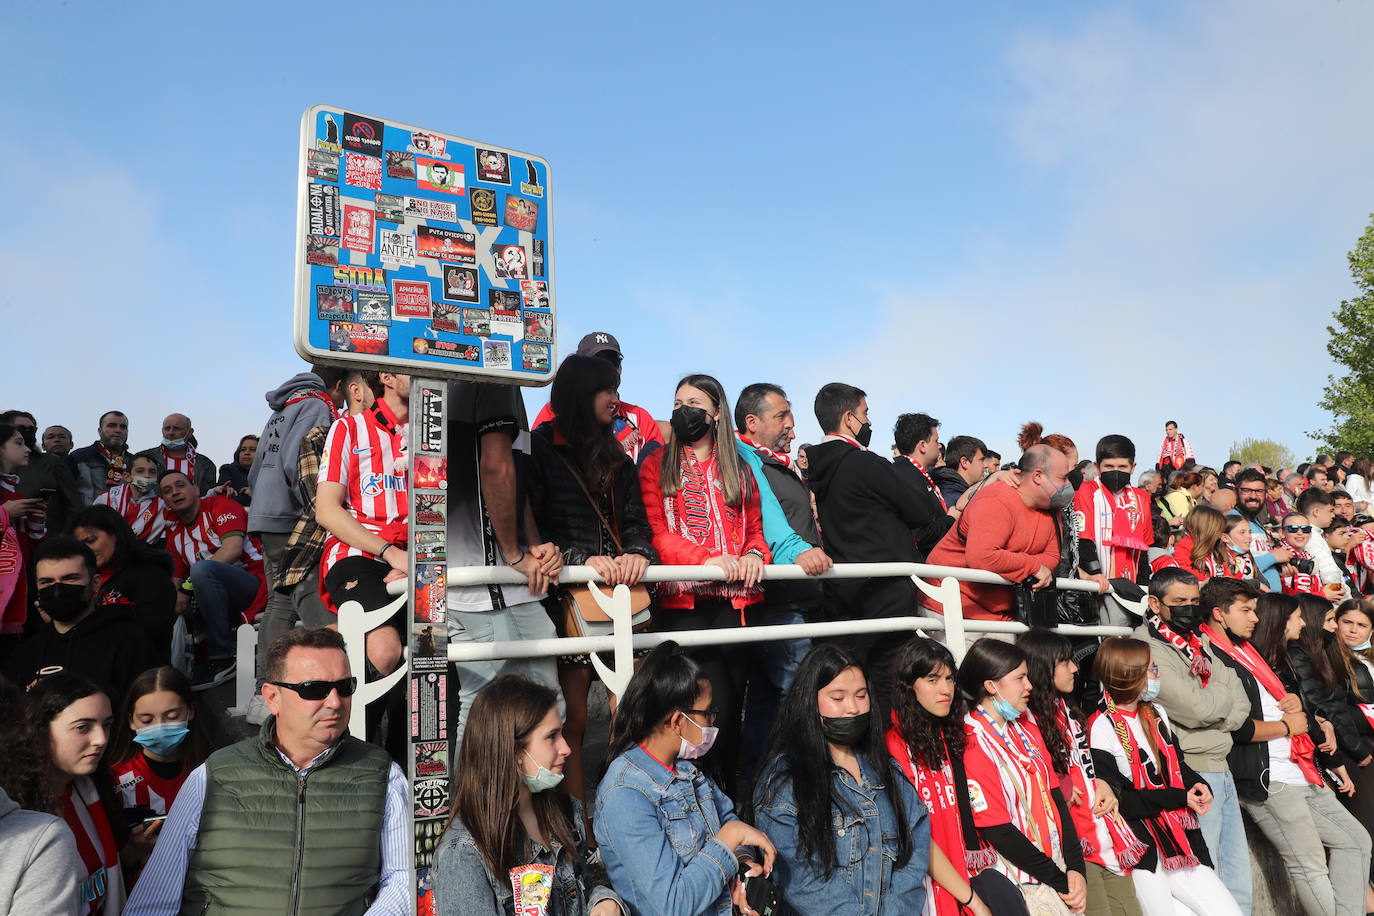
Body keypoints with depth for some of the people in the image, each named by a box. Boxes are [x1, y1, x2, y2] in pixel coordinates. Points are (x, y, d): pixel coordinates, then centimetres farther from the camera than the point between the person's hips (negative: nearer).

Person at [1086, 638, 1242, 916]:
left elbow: (1178, 764, 18)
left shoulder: (1155, 714, 11)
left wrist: (1198, 785, -4)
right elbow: (1119, 800, -15)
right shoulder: (1103, 728, -14)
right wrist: (1180, 797, -14)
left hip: (1180, 838, 7)